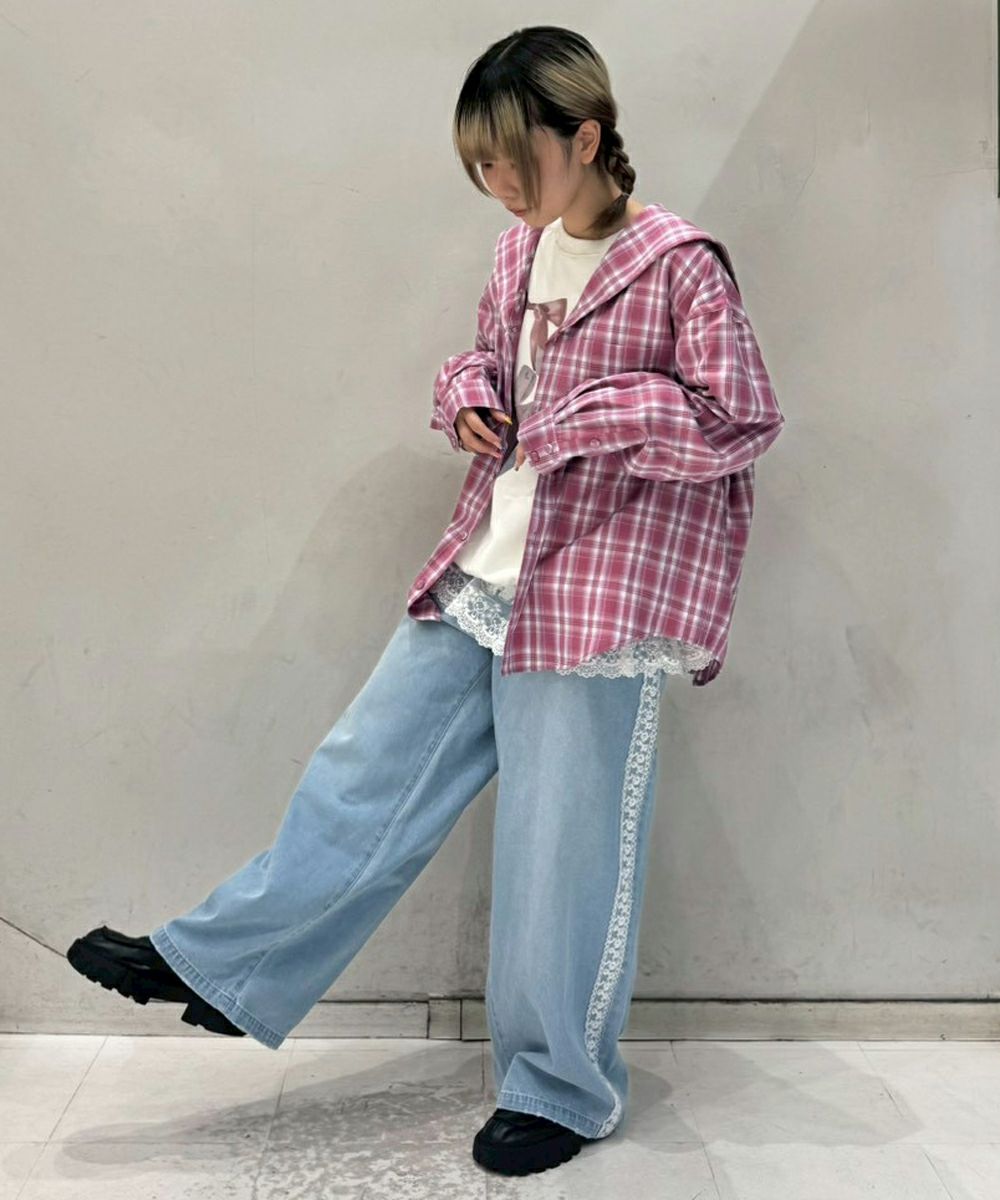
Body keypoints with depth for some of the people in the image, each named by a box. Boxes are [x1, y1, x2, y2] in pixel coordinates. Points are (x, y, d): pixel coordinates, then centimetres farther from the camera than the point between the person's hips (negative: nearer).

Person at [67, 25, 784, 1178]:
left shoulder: (680, 267, -11)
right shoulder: (520, 251, 8)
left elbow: (742, 419, -13)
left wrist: (588, 414, -17)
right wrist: (467, 398, 0)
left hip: (591, 604, -6)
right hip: (477, 580, 7)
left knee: (562, 852, 4)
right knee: (363, 776, 13)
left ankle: (559, 1090, 25)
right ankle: (216, 968, 29)